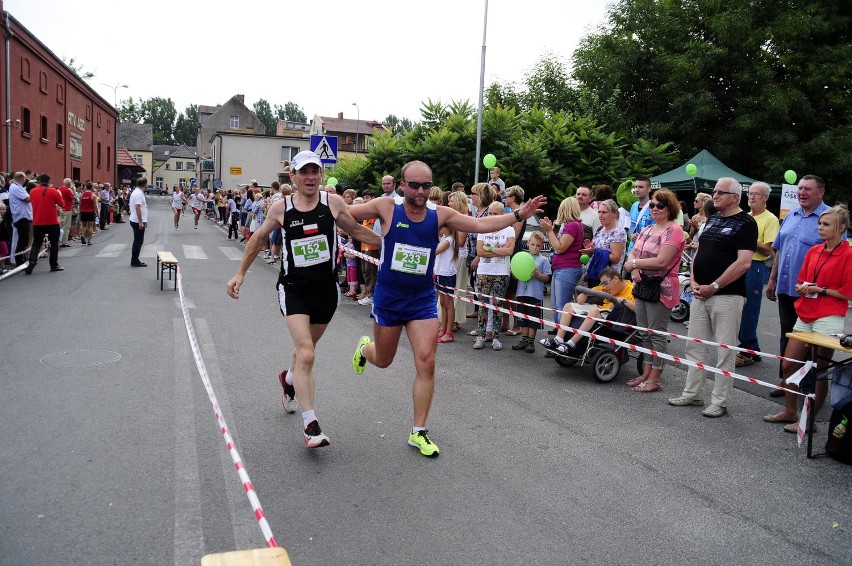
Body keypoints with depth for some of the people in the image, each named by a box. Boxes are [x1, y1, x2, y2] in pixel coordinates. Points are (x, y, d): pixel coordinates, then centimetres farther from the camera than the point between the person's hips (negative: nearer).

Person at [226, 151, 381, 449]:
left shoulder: (333, 202, -4)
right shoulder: (280, 208, -5)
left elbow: (357, 230, 11)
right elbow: (258, 239, 11)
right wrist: (240, 273, 12)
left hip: (326, 288, 2)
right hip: (293, 288, -2)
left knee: (305, 348, 20)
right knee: (306, 354, -16)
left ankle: (289, 379, 55)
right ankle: (310, 425, -8)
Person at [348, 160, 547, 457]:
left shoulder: (440, 214, -6)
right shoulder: (387, 207, -11)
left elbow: (481, 224, -5)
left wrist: (519, 215, -13)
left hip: (423, 299, 1)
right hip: (388, 298, -1)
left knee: (426, 363, -8)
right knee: (383, 360, 16)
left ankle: (418, 432, 7)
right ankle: (364, 347, 56)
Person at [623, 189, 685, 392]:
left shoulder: (674, 230, -12)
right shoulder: (647, 230, 15)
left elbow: (661, 261, -21)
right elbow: (632, 254, 12)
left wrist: (634, 263, -11)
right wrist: (634, 268, -10)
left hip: (661, 289, -9)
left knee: (657, 334, -1)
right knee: (645, 334, 14)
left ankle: (655, 378, 7)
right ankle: (646, 373, 25)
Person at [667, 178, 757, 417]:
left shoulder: (745, 223, -8)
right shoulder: (712, 219, 15)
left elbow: (743, 263, -17)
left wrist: (713, 286, -16)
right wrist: (694, 281, 3)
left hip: (727, 296, -7)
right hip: (700, 294, 8)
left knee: (724, 351, 1)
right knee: (695, 347, 12)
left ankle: (719, 402, 9)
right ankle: (692, 394, 23)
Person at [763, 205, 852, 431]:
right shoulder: (813, 251, 9)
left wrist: (820, 289, -13)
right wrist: (802, 288, -3)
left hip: (829, 318, -7)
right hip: (805, 315, 7)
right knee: (788, 365, 9)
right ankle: (790, 412, 24)